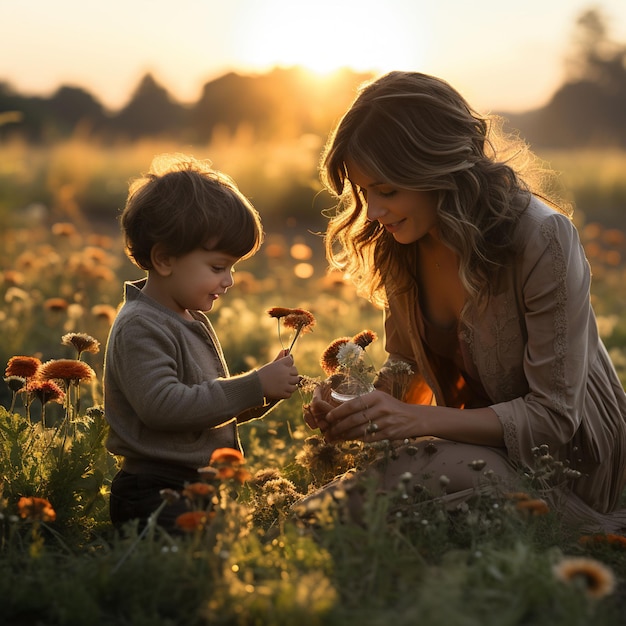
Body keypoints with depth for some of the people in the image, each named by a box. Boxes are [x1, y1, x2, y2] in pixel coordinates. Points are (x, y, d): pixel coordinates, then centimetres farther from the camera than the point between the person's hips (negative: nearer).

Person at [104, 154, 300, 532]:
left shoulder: (195, 320, 18)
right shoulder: (140, 328, -13)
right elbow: (162, 405, -25)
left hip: (202, 485, 9)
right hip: (157, 496, -9)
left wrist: (267, 391, 7)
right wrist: (253, 387, -21)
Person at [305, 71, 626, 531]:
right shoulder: (400, 243, -4)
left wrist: (421, 419, -34)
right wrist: (362, 404, -15)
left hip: (566, 456, -5)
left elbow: (553, 416, -23)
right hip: (476, 437, 6)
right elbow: (407, 367, 8)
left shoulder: (543, 240, -23)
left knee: (411, 476, -32)